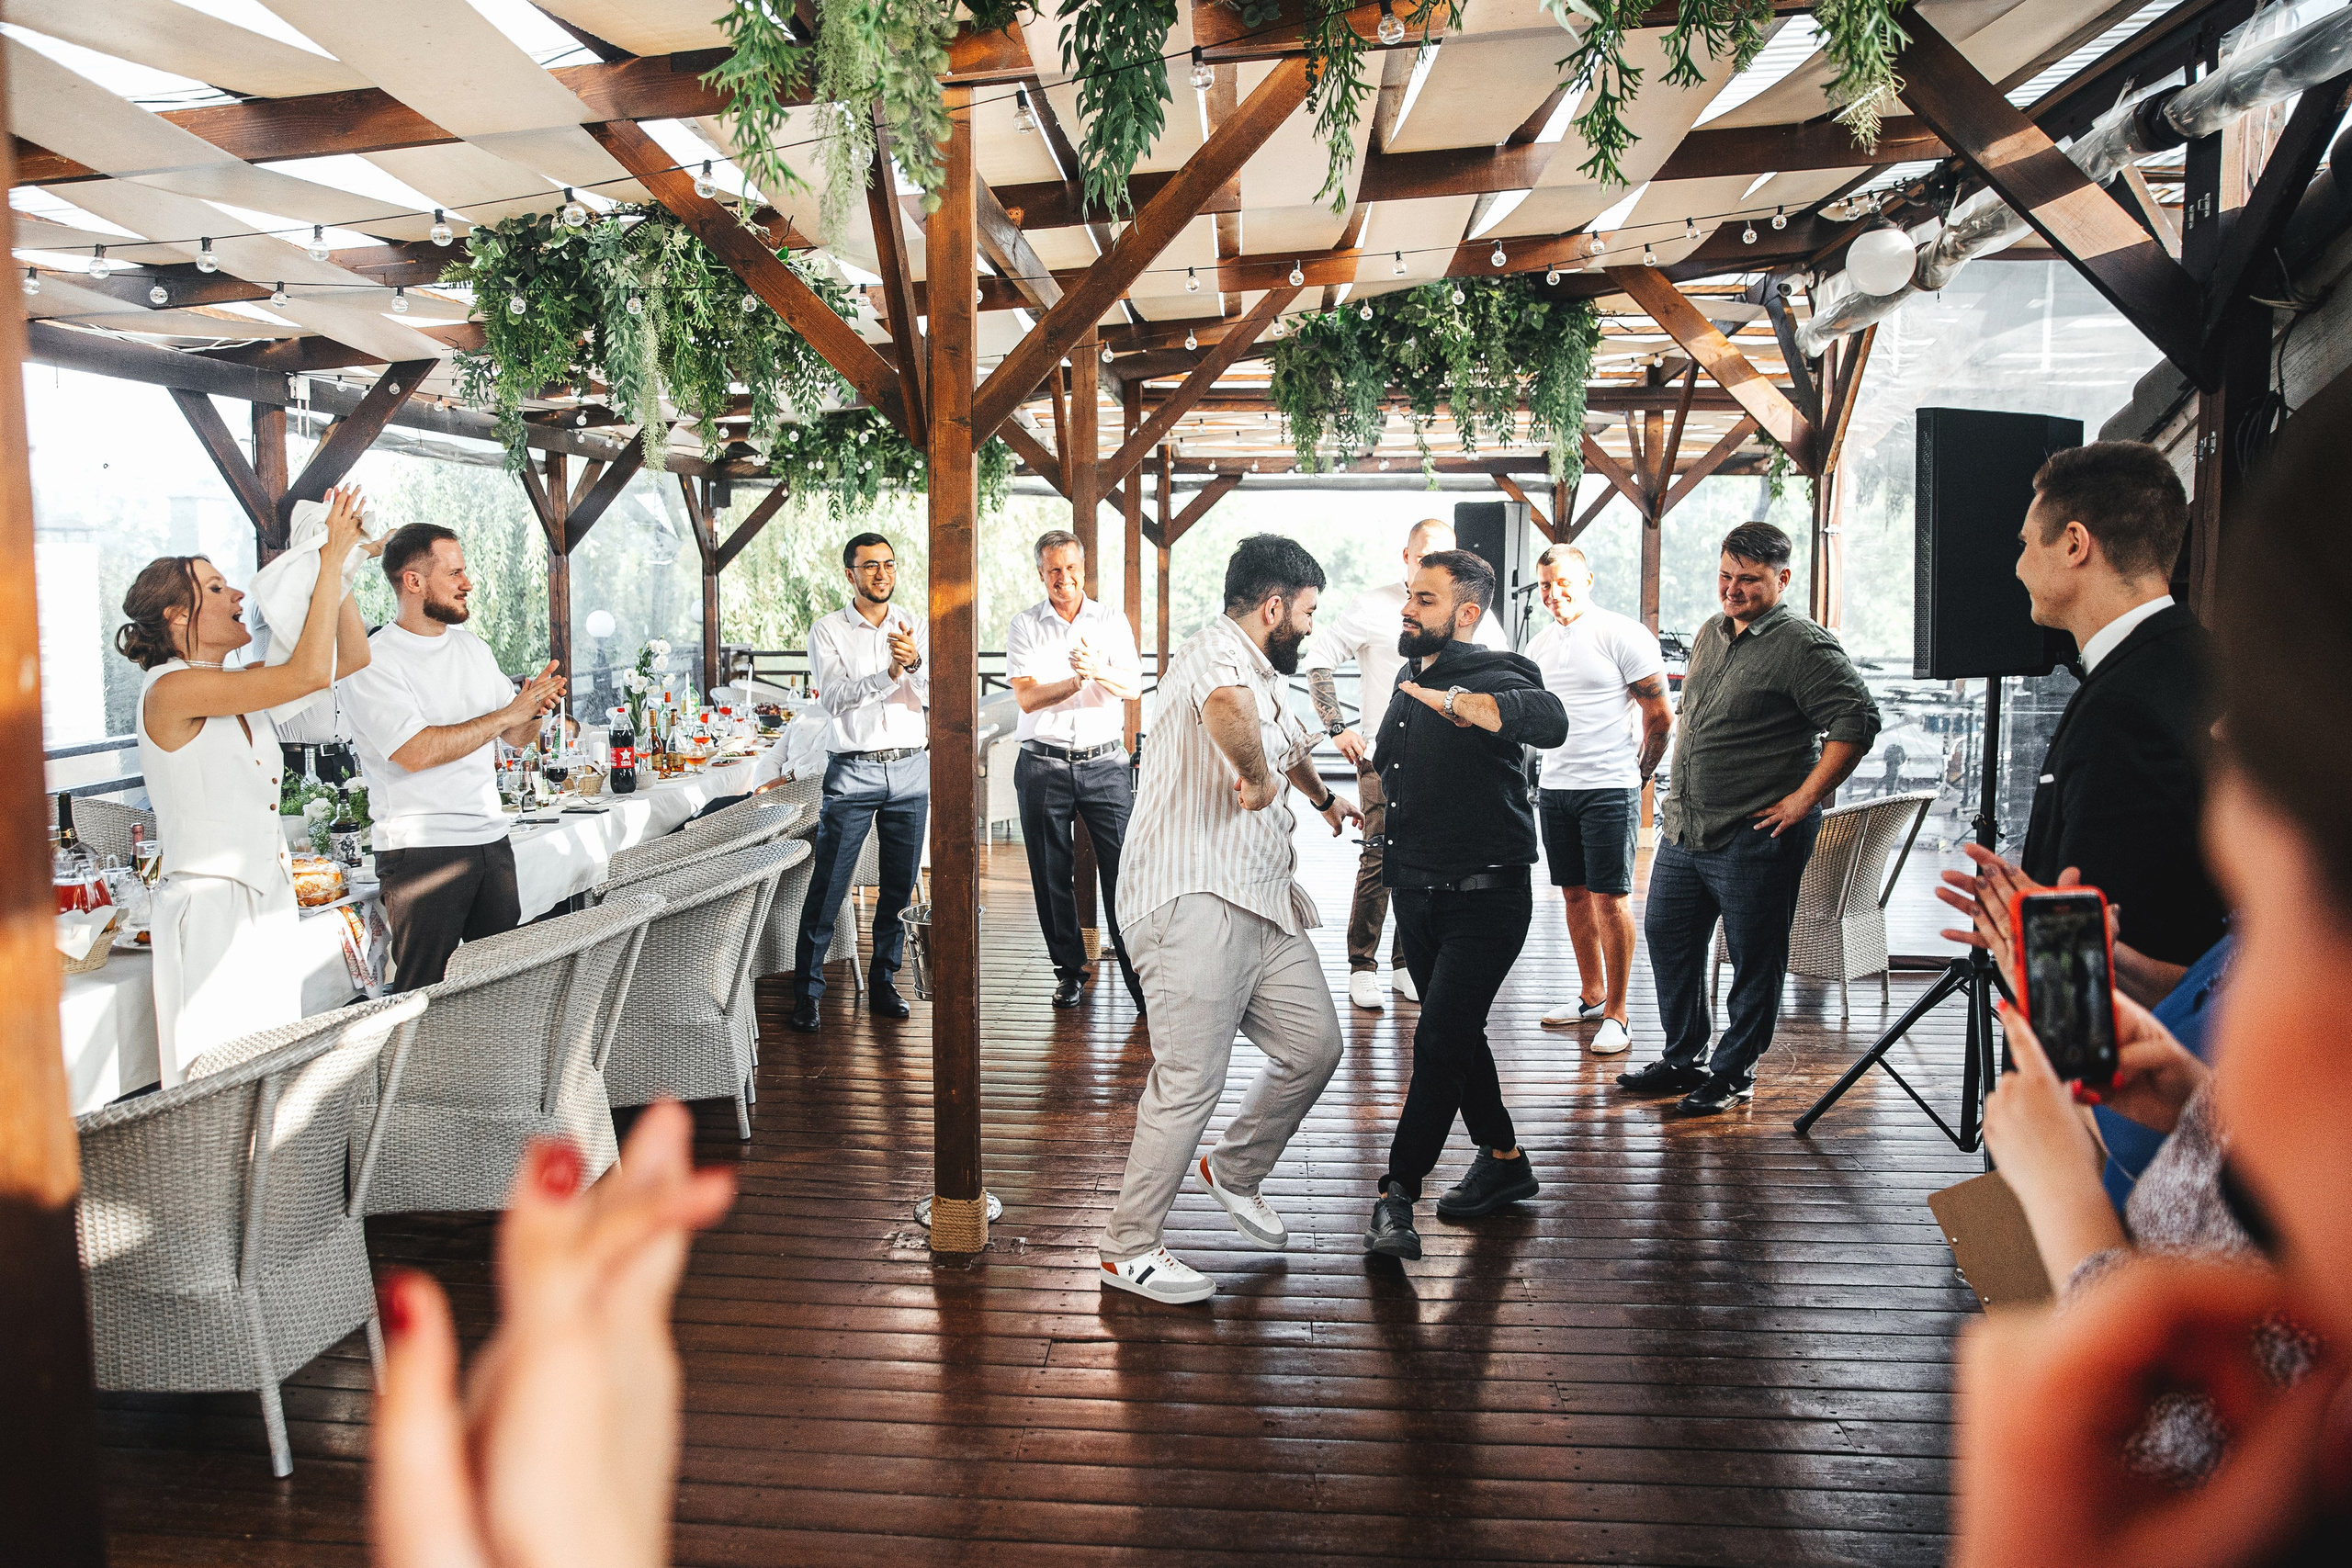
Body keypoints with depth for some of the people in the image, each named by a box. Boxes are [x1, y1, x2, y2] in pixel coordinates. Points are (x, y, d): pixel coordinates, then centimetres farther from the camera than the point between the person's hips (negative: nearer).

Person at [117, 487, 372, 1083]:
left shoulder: (242, 686, 10)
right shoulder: (171, 689, -14)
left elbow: (351, 656, 11)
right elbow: (308, 674, -23)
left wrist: (338, 562, 1)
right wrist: (332, 560, -17)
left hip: (268, 902, 8)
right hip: (209, 910, -8)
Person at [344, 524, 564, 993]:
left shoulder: (474, 648, 13)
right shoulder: (373, 663, -8)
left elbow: (517, 737, 17)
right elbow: (415, 752, -21)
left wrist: (534, 709, -7)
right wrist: (507, 713, -15)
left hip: (491, 839, 6)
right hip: (421, 849, -6)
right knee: (424, 995, -2)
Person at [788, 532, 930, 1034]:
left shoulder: (917, 629, 8)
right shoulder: (828, 630, 1)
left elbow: (934, 695, -3)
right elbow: (834, 698, -12)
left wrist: (915, 662, -23)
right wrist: (890, 672, -24)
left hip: (910, 770, 3)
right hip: (852, 771, -3)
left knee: (900, 887, 8)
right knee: (827, 888, -4)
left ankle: (882, 984, 21)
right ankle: (806, 992, 6)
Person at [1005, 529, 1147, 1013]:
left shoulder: (1112, 622, 8)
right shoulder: (1025, 626, 4)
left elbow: (1132, 685, -5)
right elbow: (1027, 697, -7)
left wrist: (1098, 670, -25)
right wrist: (1078, 680, -22)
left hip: (1104, 762, 0)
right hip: (1043, 765, 0)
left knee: (1124, 868, -6)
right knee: (1051, 874, 6)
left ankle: (1140, 976, -2)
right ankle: (1069, 971, 20)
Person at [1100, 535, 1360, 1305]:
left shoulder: (1264, 675, 24)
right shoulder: (1219, 649, -11)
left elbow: (1289, 740, 46)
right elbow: (1228, 709, -37)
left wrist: (1325, 798, 63)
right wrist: (1259, 777, -19)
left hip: (1261, 903, 10)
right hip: (1195, 901, -10)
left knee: (1315, 1045, 11)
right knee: (1189, 1081, -8)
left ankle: (1235, 1170, 33)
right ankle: (1128, 1249, 7)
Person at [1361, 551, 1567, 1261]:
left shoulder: (1491, 675, -16)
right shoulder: (1411, 678, 10)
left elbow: (1548, 719, -41)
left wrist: (1457, 702, -51)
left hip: (1482, 898, -8)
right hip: (1416, 892, 8)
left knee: (1438, 1042, -11)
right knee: (1456, 1035, 16)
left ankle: (1397, 1194, -2)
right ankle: (1504, 1162, 34)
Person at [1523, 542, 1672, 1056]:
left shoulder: (1623, 634, -8)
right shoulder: (1540, 644, 12)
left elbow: (1660, 715, -5)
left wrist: (1638, 776, 3)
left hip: (1609, 788, -6)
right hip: (1554, 787, 7)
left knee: (1610, 897, -4)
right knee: (1575, 893, 13)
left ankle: (1617, 1013, 3)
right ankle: (1591, 995, 26)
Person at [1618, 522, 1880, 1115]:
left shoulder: (1803, 645, -13)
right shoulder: (1710, 633, 13)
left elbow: (1857, 721, -19)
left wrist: (1804, 799, -19)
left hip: (1754, 839, -8)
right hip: (1683, 829, 8)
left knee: (1753, 961, 4)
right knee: (1667, 939, 16)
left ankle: (1733, 1072, 19)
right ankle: (1681, 1060, 31)